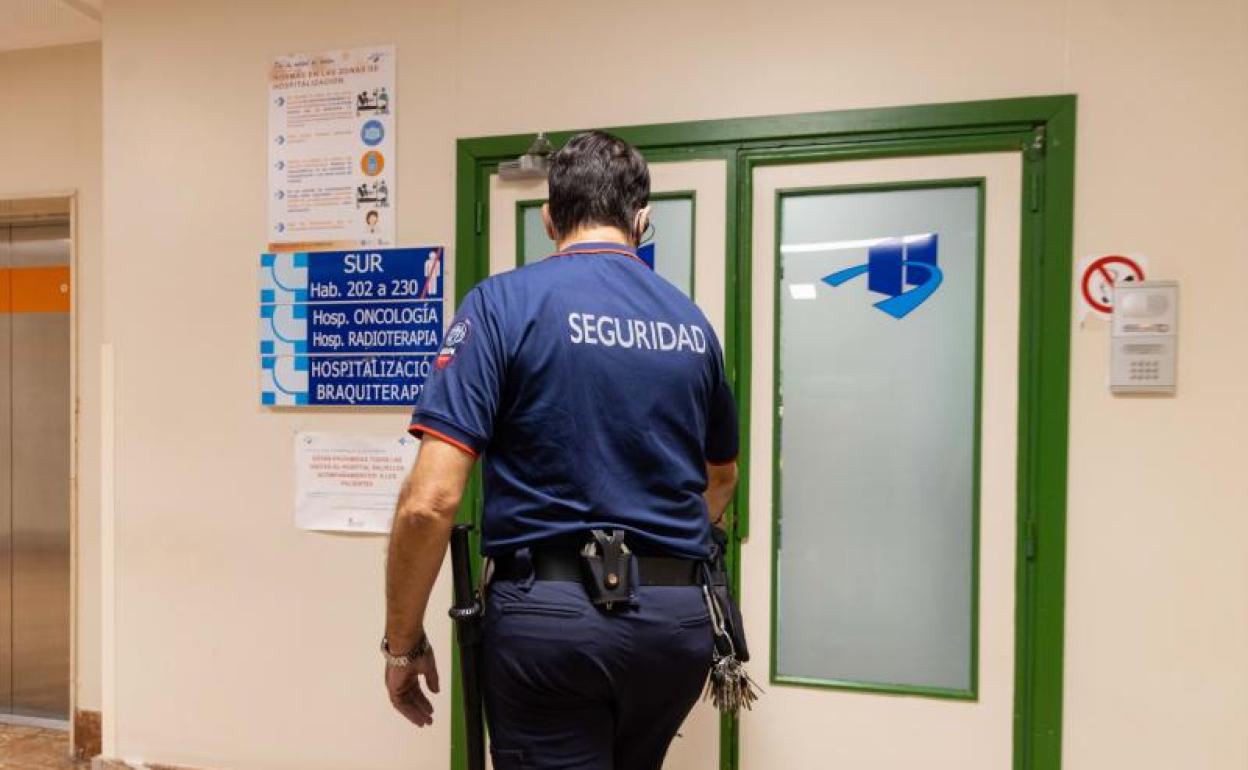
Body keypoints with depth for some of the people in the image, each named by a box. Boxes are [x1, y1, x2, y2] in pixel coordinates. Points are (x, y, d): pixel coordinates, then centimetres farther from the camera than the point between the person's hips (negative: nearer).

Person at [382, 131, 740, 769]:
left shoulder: (505, 303, -8)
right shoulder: (693, 323, 7)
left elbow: (430, 500, -16)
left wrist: (402, 643, -2)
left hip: (551, 614, -5)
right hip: (676, 617, 6)